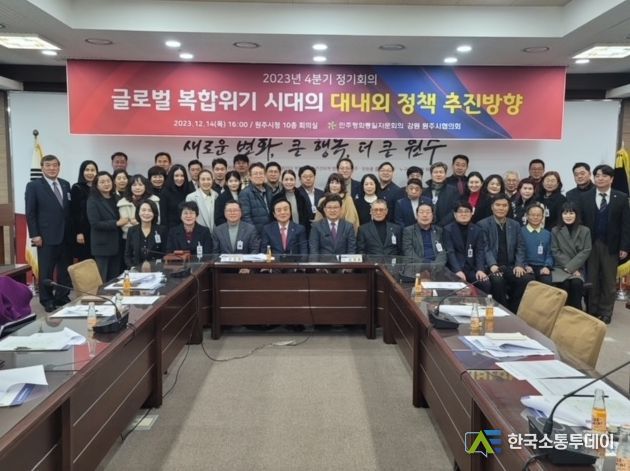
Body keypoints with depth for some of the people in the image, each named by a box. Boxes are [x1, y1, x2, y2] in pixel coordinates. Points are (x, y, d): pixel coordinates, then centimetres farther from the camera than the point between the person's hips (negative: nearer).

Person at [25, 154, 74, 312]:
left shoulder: (65, 185, 12)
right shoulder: (33, 186, -2)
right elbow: (30, 213, -5)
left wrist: (73, 231, 7)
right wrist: (35, 235, -11)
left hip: (66, 236, 4)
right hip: (46, 237, -4)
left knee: (65, 270, 8)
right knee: (46, 271, 5)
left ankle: (62, 297, 21)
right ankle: (47, 301, 17)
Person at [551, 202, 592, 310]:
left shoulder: (585, 231, 6)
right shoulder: (555, 231, 4)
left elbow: (586, 251, -2)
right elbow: (555, 252, -1)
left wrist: (571, 267, -13)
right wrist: (567, 268, -13)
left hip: (577, 268, 1)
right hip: (560, 267, -1)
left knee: (576, 282, -30)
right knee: (565, 283, -30)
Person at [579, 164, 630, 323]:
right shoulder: (585, 197, 2)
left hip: (611, 245, 0)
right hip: (590, 244, 0)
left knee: (609, 281, 9)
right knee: (591, 280, 7)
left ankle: (605, 313, 20)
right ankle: (592, 311, 19)